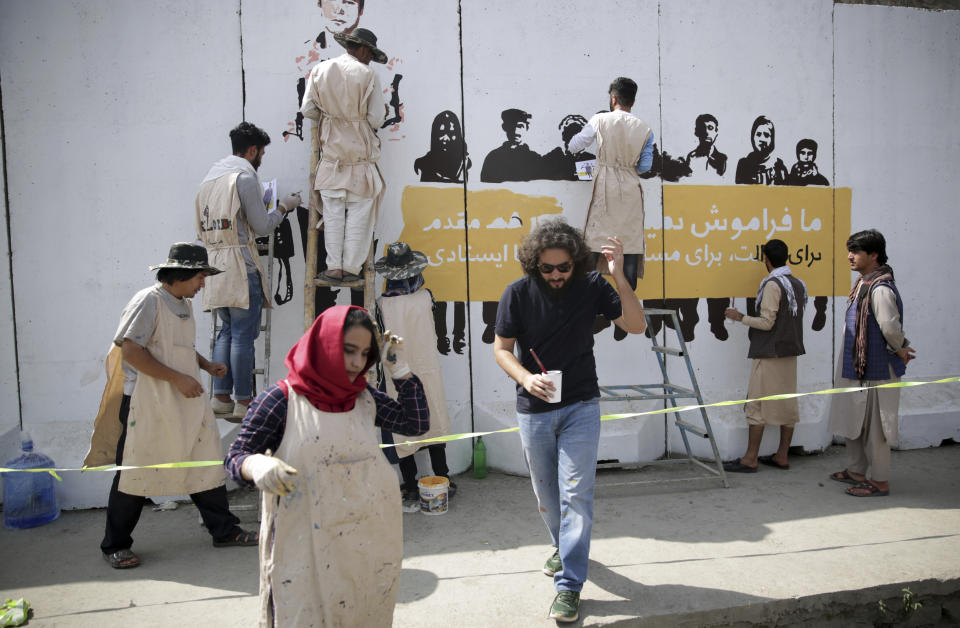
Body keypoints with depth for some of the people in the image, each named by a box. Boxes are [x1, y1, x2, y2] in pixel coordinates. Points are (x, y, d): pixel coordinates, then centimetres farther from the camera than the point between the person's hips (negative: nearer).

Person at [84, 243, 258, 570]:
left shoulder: (185, 305, 14)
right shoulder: (148, 301, -12)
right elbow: (130, 350, -19)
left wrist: (206, 365, 8)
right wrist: (177, 378, -21)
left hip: (186, 402, 8)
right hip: (148, 403, -8)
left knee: (206, 463, 8)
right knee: (135, 471, 2)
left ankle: (224, 531, 19)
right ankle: (115, 545, 18)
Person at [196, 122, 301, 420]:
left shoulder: (211, 175, 19)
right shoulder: (245, 175, -8)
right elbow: (262, 226, -8)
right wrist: (283, 207, 9)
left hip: (214, 261, 8)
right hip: (239, 263, -8)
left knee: (227, 331, 13)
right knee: (243, 334, -4)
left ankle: (221, 397, 13)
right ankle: (243, 402, -1)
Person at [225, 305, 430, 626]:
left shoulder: (364, 397, 5)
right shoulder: (283, 399, -11)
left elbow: (417, 423, 6)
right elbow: (235, 457, -9)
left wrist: (400, 370, -2)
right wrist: (257, 466, -32)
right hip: (307, 546, -4)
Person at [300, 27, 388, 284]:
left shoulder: (320, 70, 4)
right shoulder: (367, 74, -6)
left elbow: (307, 109, 4)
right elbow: (376, 119, -6)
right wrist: (382, 111, 16)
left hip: (331, 150, 3)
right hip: (360, 151, -3)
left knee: (333, 212, 7)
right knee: (359, 211, 5)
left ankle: (334, 268, 7)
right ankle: (351, 268, 6)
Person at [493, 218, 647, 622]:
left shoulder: (591, 286, -7)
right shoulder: (517, 293, -8)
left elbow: (636, 325, -10)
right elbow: (501, 348, -3)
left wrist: (618, 276, -23)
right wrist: (525, 378, -22)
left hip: (581, 406, -1)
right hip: (534, 410, 2)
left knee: (576, 493, -7)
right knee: (545, 493, 16)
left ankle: (569, 584, 2)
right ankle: (563, 546, 43)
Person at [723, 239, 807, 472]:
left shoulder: (772, 284, -14)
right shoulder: (798, 284, 11)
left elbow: (767, 322, -17)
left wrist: (740, 317, -6)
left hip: (769, 354, -8)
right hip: (790, 352, 8)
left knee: (757, 405, -4)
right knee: (787, 404, 10)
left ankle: (750, 459, -2)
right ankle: (782, 456, 16)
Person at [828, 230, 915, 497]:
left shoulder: (880, 288, -22)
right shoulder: (863, 284, 11)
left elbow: (890, 327, -32)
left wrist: (900, 349, -15)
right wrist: (901, 348, 13)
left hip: (875, 371, -10)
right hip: (856, 366, 10)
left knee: (873, 425, 0)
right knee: (854, 421, 19)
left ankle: (879, 481, 12)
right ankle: (856, 471, 33)